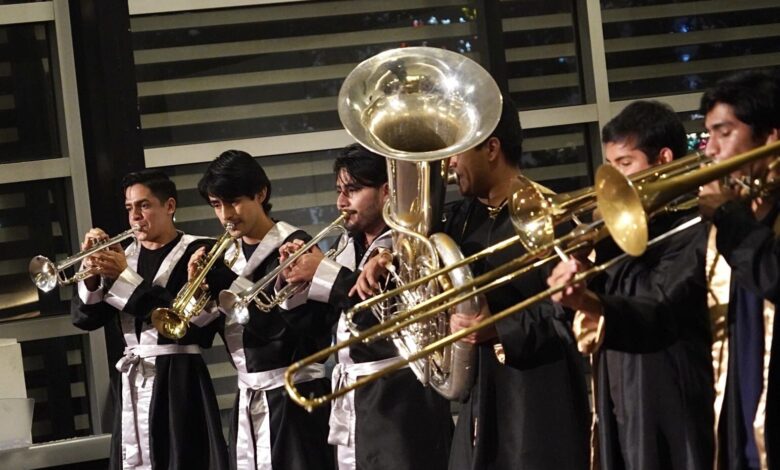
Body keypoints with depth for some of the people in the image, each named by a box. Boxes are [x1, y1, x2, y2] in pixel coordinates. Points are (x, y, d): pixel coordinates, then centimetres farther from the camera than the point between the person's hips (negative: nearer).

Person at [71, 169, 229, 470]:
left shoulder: (196, 252, -1)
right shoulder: (124, 256, 14)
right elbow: (86, 318, 9)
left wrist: (125, 276, -15)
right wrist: (92, 273, -9)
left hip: (177, 378, -5)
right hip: (132, 378, 5)